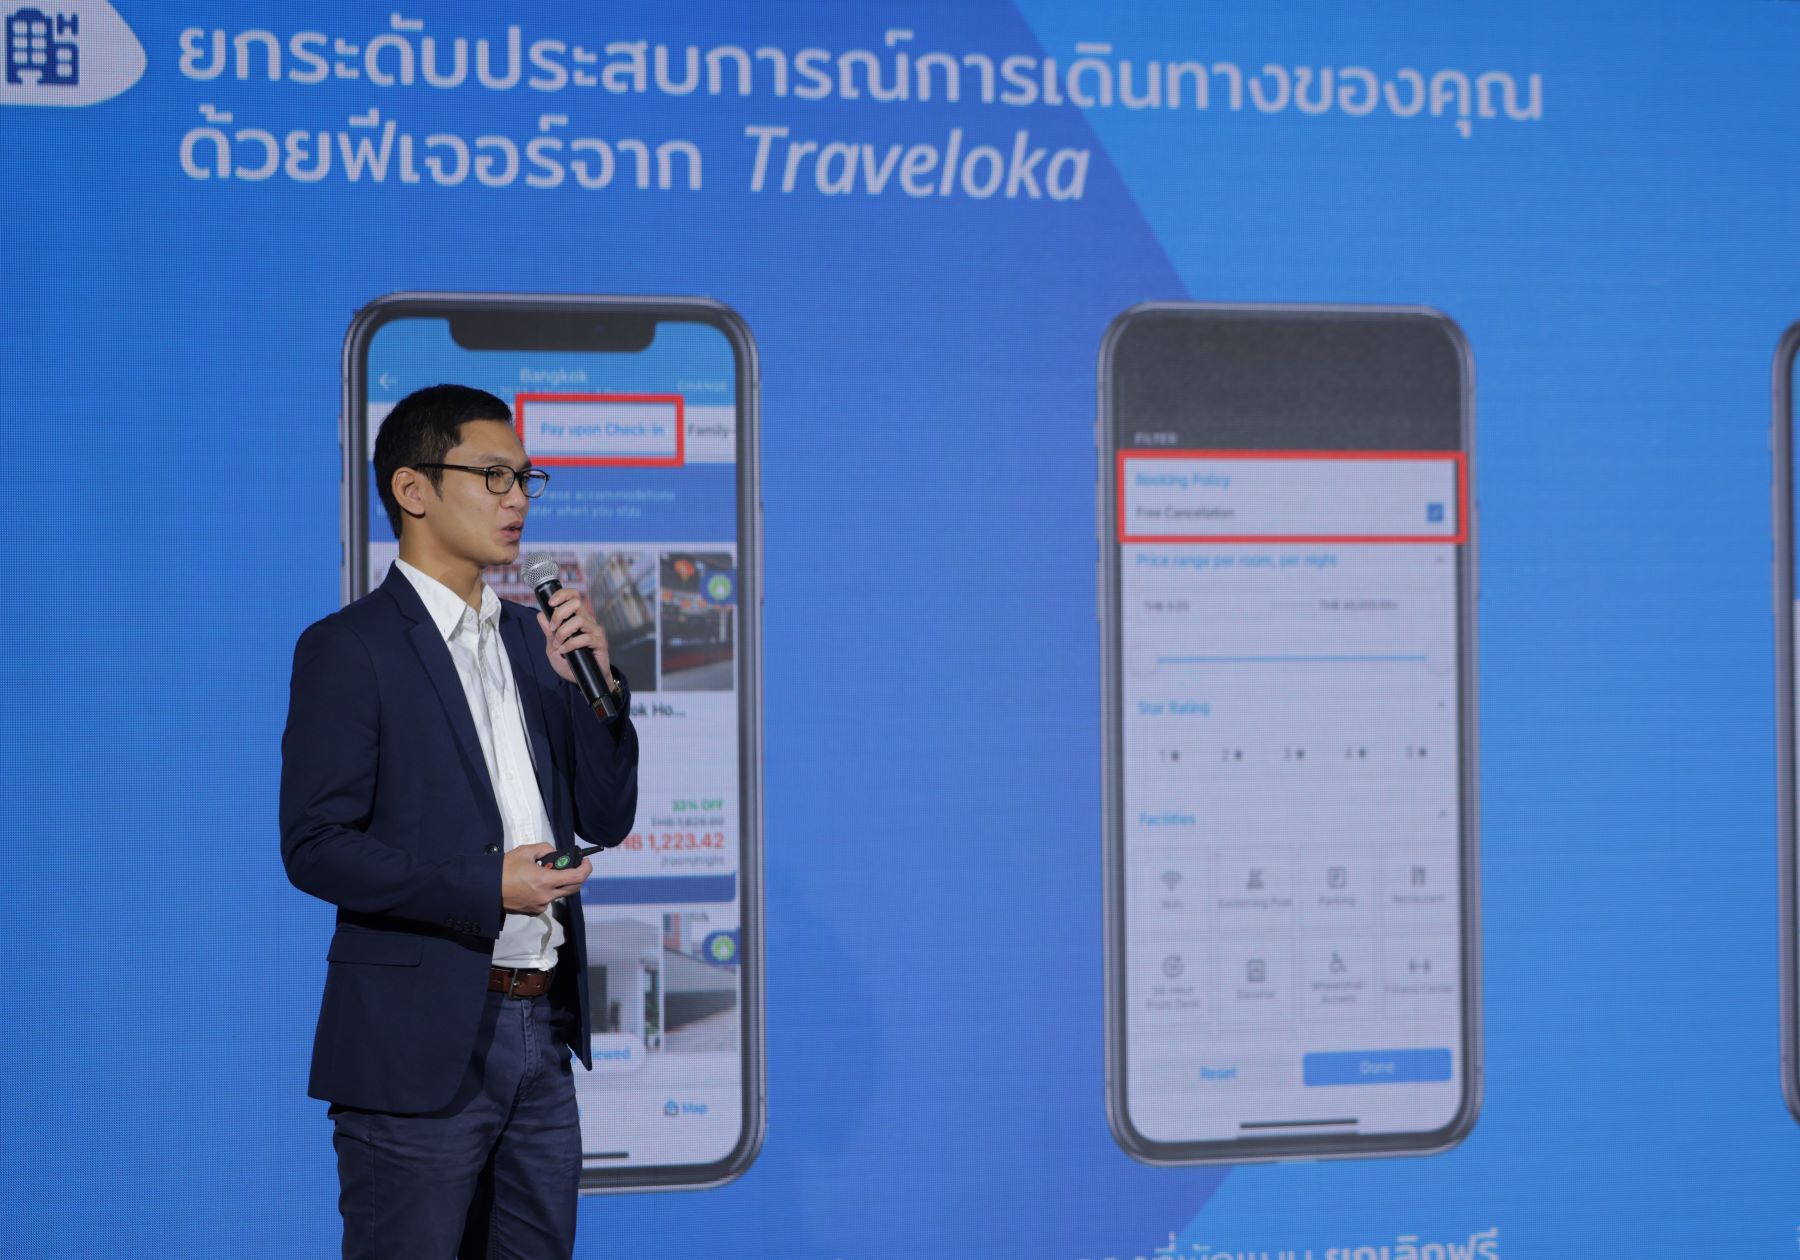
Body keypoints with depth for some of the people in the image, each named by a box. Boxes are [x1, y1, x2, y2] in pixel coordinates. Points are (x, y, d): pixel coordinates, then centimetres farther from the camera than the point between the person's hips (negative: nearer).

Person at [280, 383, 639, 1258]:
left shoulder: (529, 640, 14)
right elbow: (315, 847, -13)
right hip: (420, 1046, -7)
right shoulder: (348, 648, -7)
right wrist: (484, 886, -21)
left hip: (540, 1033, 7)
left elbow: (606, 820, 13)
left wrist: (593, 685, -3)